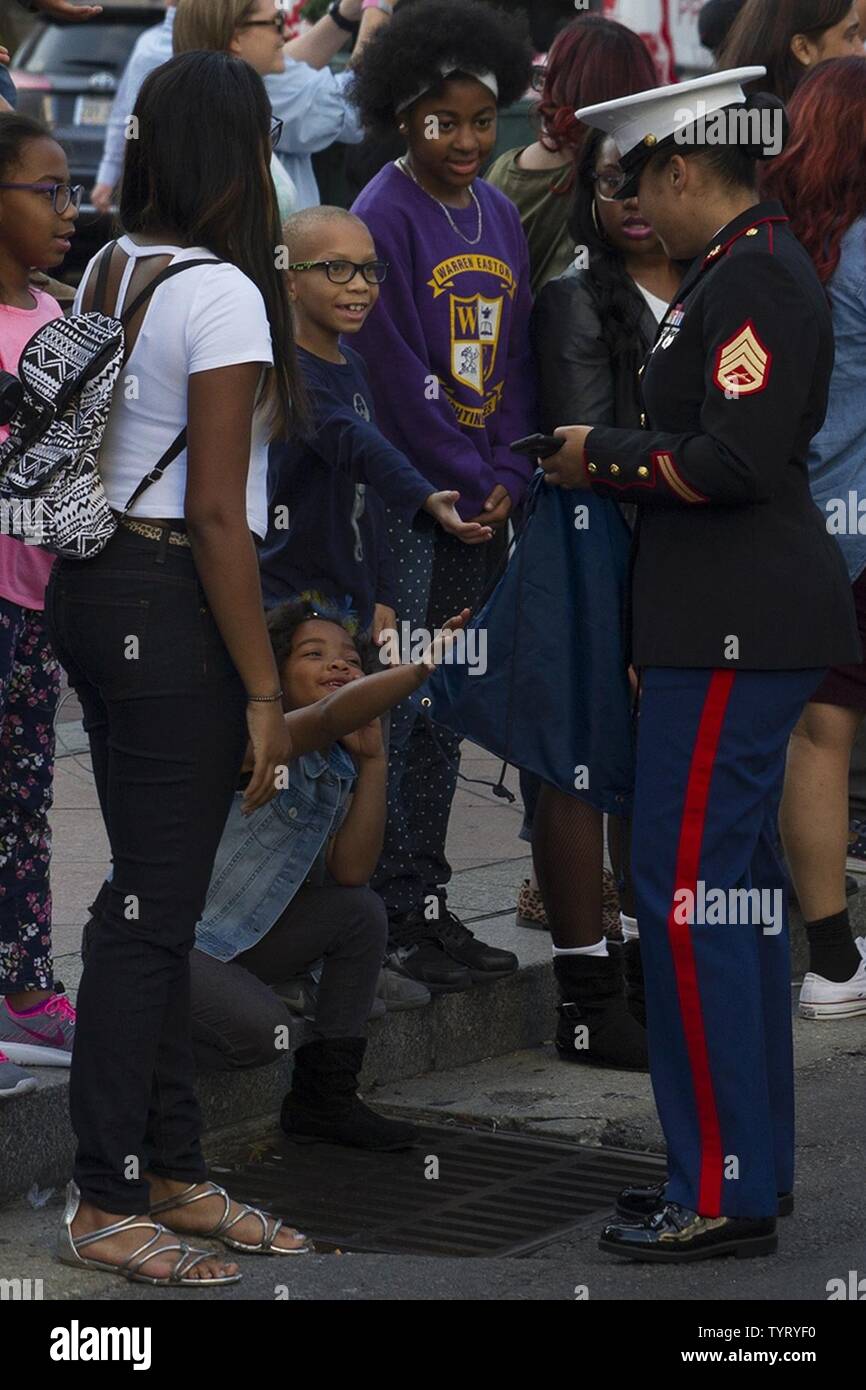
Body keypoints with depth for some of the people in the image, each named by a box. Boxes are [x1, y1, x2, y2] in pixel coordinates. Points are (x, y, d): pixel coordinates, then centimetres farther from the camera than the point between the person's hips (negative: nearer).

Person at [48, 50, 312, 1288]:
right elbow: (215, 513, -18)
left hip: (91, 584, 9)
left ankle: (171, 1172, 24)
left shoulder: (106, 272, 11)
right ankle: (103, 1205, 4)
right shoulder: (221, 294, -15)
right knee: (153, 906, -2)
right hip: (172, 605, -9)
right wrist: (263, 691, -14)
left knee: (156, 894, 15)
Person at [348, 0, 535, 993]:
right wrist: (470, 480, -11)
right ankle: (390, 917, -2)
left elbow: (514, 359, 13)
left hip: (479, 496, 7)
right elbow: (397, 374, -15)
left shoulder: (499, 216, 12)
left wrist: (509, 476, 1)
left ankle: (428, 904, 17)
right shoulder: (383, 217, -11)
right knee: (389, 706, -6)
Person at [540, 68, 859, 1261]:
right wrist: (614, 465, 11)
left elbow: (740, 460, -25)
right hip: (731, 621, 11)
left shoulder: (756, 280, -16)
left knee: (688, 888, -8)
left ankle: (723, 1192, -3)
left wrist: (606, 453, -12)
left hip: (736, 635, -11)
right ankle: (751, 1160, 23)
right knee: (735, 882, 15)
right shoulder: (745, 268, 15)